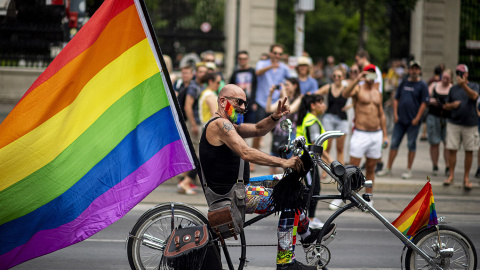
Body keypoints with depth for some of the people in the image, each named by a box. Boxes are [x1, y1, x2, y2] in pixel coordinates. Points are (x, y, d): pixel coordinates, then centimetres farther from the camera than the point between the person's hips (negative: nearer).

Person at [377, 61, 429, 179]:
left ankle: (409, 170, 11)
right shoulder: (404, 83, 10)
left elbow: (424, 103, -7)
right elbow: (396, 99, 13)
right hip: (400, 120, 4)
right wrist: (395, 114, 2)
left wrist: (417, 118, -13)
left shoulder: (422, 85, -3)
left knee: (411, 145, 3)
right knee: (394, 143, 5)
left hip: (413, 121, -4)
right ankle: (388, 168, 11)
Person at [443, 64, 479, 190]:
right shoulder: (453, 89, 11)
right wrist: (452, 105, -6)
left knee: (469, 151, 2)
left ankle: (466, 177, 11)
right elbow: (446, 105, 17)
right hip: (454, 123, 2)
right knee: (452, 149, -1)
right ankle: (451, 176, 7)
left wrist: (464, 85, -35)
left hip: (470, 124, -2)